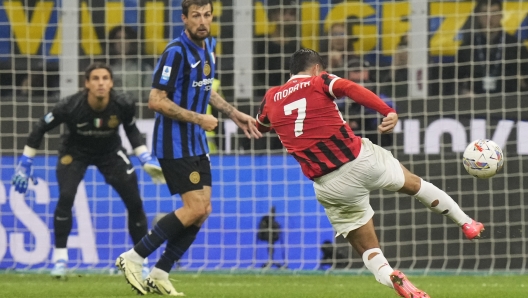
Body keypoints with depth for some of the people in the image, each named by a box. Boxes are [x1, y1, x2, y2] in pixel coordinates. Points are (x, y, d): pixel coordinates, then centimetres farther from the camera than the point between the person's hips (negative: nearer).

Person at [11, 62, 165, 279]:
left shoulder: (123, 105, -26)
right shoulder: (70, 107, -32)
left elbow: (131, 129, -1)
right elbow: (41, 128, -16)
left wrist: (145, 158, -6)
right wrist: (25, 163, -12)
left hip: (110, 151, 2)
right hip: (75, 152, -2)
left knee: (134, 202, -4)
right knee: (65, 197, -25)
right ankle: (60, 257, -11)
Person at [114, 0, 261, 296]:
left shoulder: (209, 46, 8)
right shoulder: (176, 52, -19)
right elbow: (156, 101, -21)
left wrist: (235, 114, 18)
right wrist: (199, 119, -20)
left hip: (197, 143, 9)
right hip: (175, 143, -9)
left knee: (203, 211, 5)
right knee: (195, 209, -12)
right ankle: (133, 258, -4)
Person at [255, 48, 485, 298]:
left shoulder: (271, 98, 9)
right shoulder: (319, 82, 0)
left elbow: (259, 127, 30)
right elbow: (352, 89, -20)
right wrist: (389, 112, -28)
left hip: (330, 187, 2)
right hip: (361, 160, -2)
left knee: (368, 249, 11)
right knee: (414, 184, 27)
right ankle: (466, 223, 39)